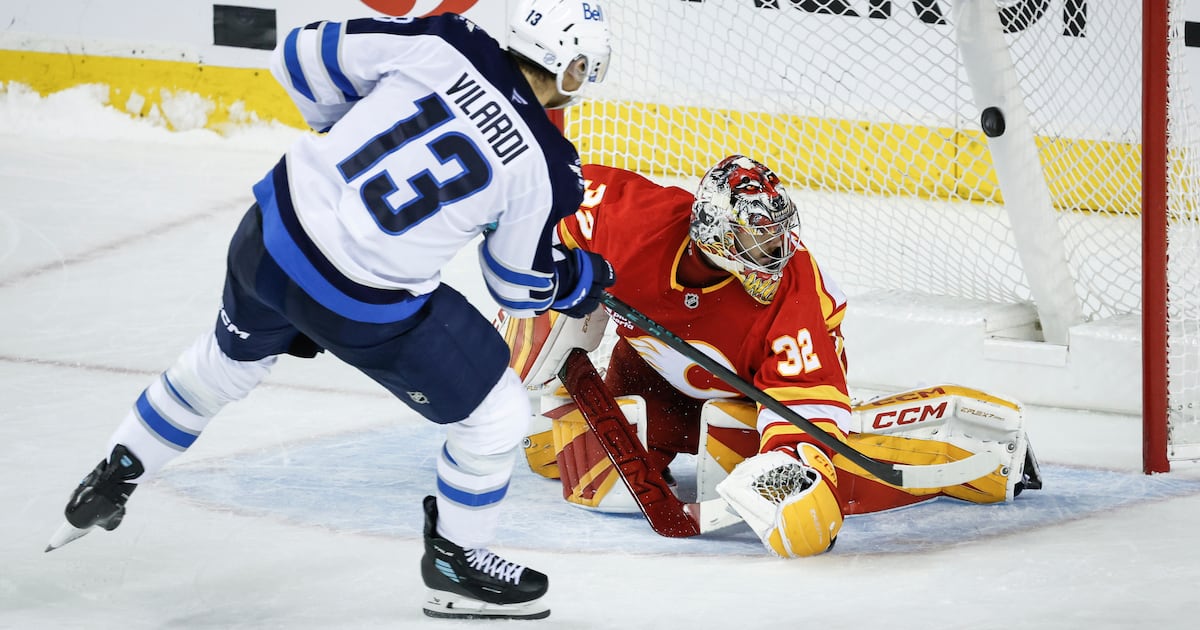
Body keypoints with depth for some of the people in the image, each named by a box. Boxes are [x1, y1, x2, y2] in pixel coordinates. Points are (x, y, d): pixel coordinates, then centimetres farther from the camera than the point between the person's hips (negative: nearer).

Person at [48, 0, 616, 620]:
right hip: (364, 306, -6)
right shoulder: (545, 169, -12)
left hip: (273, 226, 6)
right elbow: (521, 284, 4)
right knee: (496, 416, 13)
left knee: (227, 358, 36)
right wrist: (588, 279, 24)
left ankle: (113, 477, 52)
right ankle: (454, 565, 30)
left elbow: (304, 57, 1)